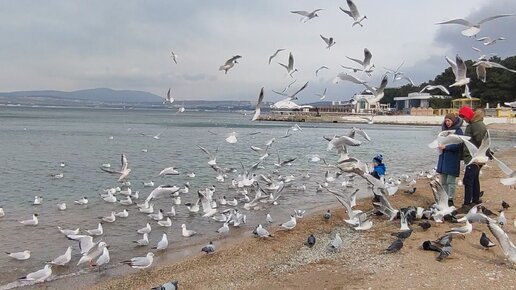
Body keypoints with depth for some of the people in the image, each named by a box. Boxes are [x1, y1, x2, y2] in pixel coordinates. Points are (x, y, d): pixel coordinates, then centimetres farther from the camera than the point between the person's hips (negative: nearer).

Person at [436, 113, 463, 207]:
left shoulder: (458, 131, -9)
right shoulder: (445, 130, 14)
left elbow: (458, 145, -17)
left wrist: (445, 147, -20)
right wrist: (440, 145, 1)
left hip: (453, 159, -7)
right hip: (443, 158, 7)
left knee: (450, 181, -4)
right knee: (443, 181, 10)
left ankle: (450, 199, 3)